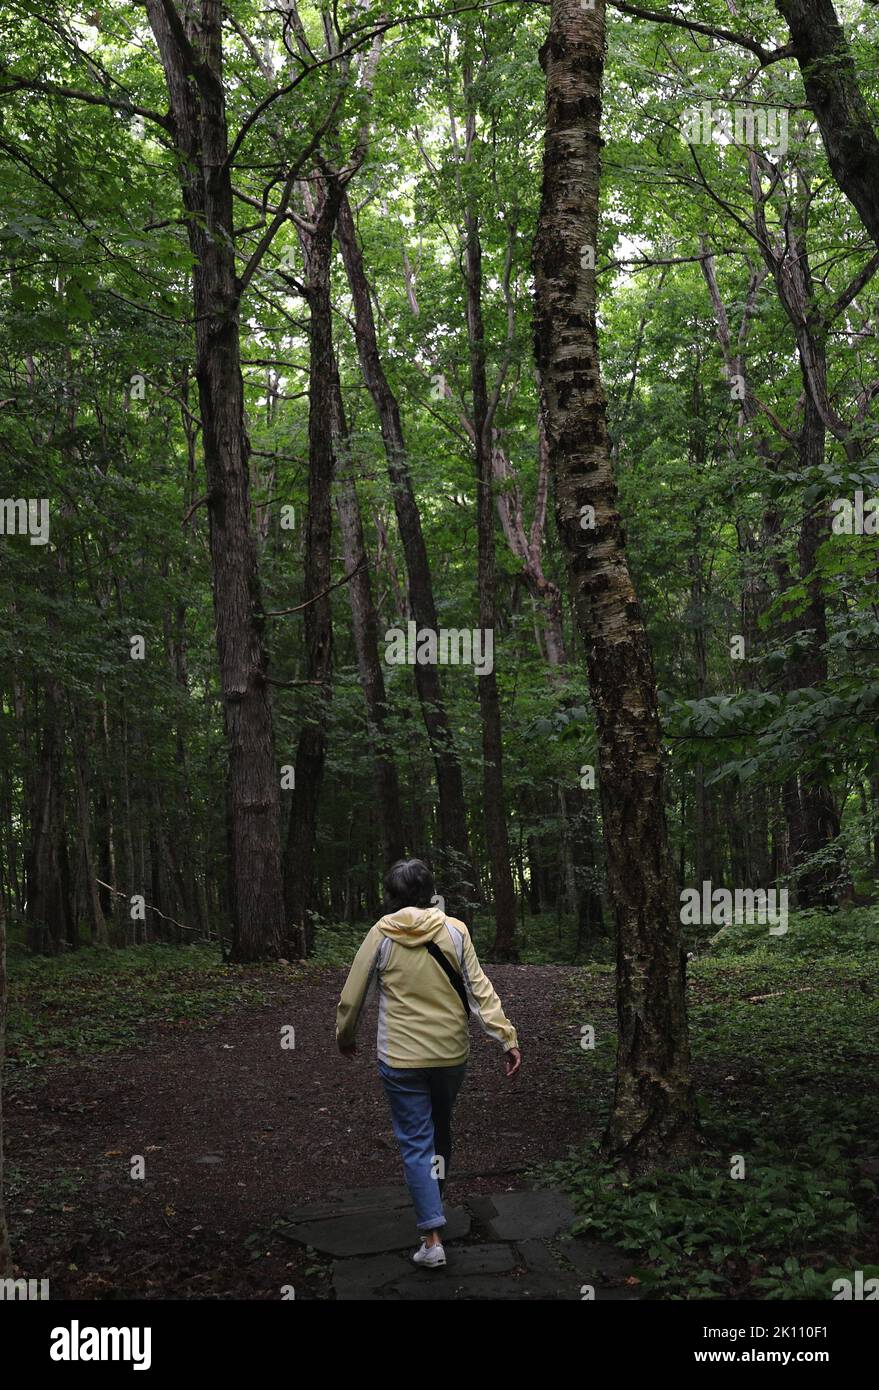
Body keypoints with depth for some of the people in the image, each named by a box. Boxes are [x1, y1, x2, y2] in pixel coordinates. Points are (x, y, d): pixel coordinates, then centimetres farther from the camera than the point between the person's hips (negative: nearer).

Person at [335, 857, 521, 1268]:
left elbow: (353, 994, 0)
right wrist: (507, 1037, -7)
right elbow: (480, 990, -9)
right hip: (451, 1053, 2)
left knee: (416, 1144, 4)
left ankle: (432, 1237, -2)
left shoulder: (381, 935, -6)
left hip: (401, 1060, -2)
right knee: (440, 1130, 23)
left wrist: (345, 1035, 16)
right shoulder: (454, 931, -4)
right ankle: (434, 1201, 42)